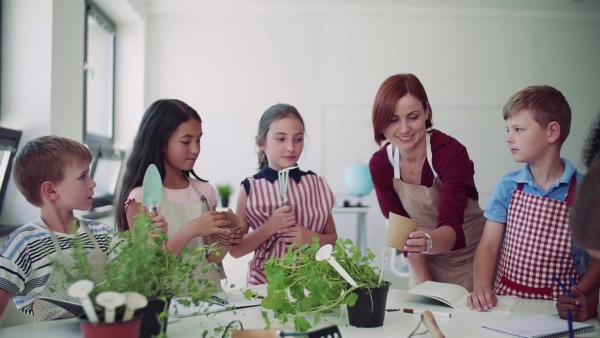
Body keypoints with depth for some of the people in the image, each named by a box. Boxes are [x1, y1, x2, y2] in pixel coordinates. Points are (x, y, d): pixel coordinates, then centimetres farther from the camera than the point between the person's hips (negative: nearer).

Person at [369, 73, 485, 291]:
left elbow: (452, 226, -34)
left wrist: (429, 242, -54)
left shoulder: (451, 152, -24)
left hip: (472, 259, -3)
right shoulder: (379, 164, -12)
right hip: (427, 264, 3)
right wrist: (423, 279, -9)